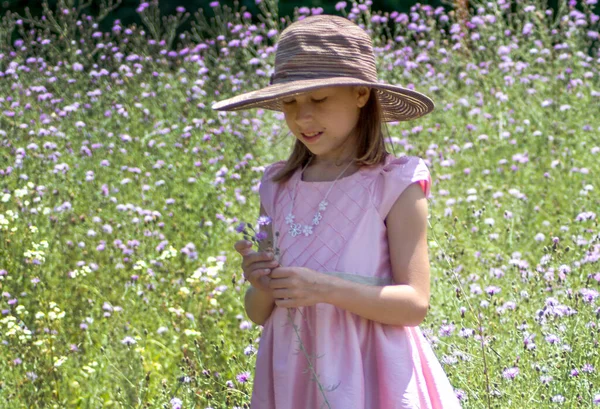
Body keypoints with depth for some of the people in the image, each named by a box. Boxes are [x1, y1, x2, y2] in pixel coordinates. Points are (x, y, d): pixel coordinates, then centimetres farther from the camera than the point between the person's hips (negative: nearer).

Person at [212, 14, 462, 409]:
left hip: (368, 376, -4)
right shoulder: (279, 188, 6)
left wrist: (326, 288, -23)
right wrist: (261, 287, -12)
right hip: (293, 376, 4)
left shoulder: (394, 184, -7)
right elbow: (259, 314, 10)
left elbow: (415, 304, -11)